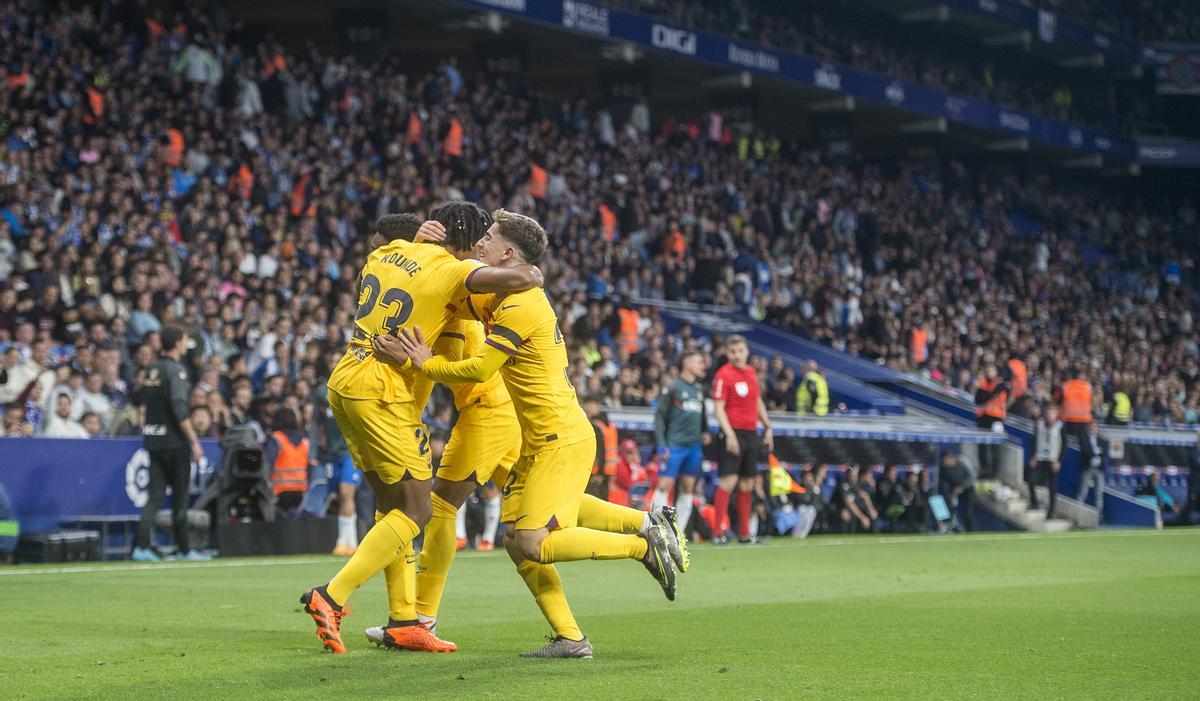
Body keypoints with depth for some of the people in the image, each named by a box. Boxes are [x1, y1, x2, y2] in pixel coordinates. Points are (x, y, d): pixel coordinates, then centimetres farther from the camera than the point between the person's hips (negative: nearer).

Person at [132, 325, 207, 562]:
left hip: (152, 440, 6)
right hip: (173, 442, -6)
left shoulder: (150, 370, 11)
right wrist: (194, 442, -17)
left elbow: (141, 400, 15)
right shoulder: (175, 370, -12)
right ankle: (184, 549, 10)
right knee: (180, 496, 4)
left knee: (155, 494, 4)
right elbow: (180, 409, -19)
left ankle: (141, 546, -9)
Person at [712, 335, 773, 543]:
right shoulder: (724, 374, -9)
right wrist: (729, 434, -22)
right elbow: (718, 408, -14)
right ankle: (718, 532, -10)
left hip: (751, 433, 7)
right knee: (728, 481, -12)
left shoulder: (751, 372, 12)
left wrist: (767, 427, 19)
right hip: (734, 432, -7)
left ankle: (744, 532, 15)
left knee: (748, 483, 9)